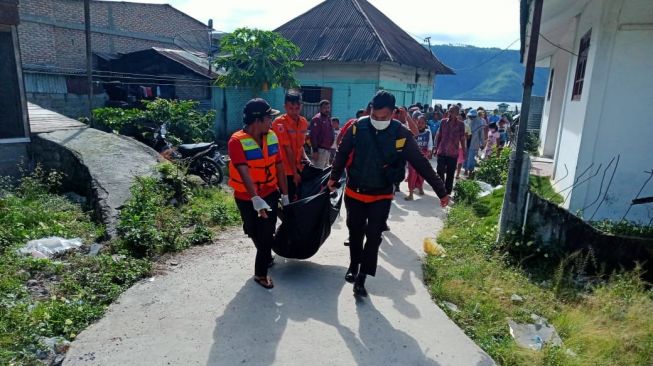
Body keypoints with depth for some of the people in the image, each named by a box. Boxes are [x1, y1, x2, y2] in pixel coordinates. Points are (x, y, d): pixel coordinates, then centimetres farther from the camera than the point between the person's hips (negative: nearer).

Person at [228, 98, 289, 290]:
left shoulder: (271, 137, -5)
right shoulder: (237, 141, -22)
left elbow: (279, 166, 0)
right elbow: (244, 173, -33)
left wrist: (285, 194, 3)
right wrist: (256, 199, -43)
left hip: (270, 194, 3)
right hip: (247, 198, -3)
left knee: (267, 234, 5)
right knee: (255, 233, 17)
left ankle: (261, 272, 23)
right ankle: (267, 257, 46)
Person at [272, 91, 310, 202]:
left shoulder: (304, 122, 6)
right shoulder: (280, 123, -15)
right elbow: (288, 149, -17)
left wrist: (305, 158, -1)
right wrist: (295, 172, -16)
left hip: (299, 168, 6)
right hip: (286, 170, -6)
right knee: (290, 201, 0)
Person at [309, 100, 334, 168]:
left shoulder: (328, 119, 16)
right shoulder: (317, 119, -12)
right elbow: (313, 136, -19)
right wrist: (315, 151, -23)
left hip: (327, 150, 10)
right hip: (320, 150, -10)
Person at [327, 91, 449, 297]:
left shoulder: (401, 135, -15)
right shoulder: (358, 128, -12)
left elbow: (421, 164, -9)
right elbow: (342, 154, 3)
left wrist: (441, 191, -6)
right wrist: (334, 177, 13)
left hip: (381, 196, -1)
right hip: (354, 192, 2)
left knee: (373, 236, -4)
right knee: (355, 232, 15)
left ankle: (361, 278, 7)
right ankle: (353, 266, 37)